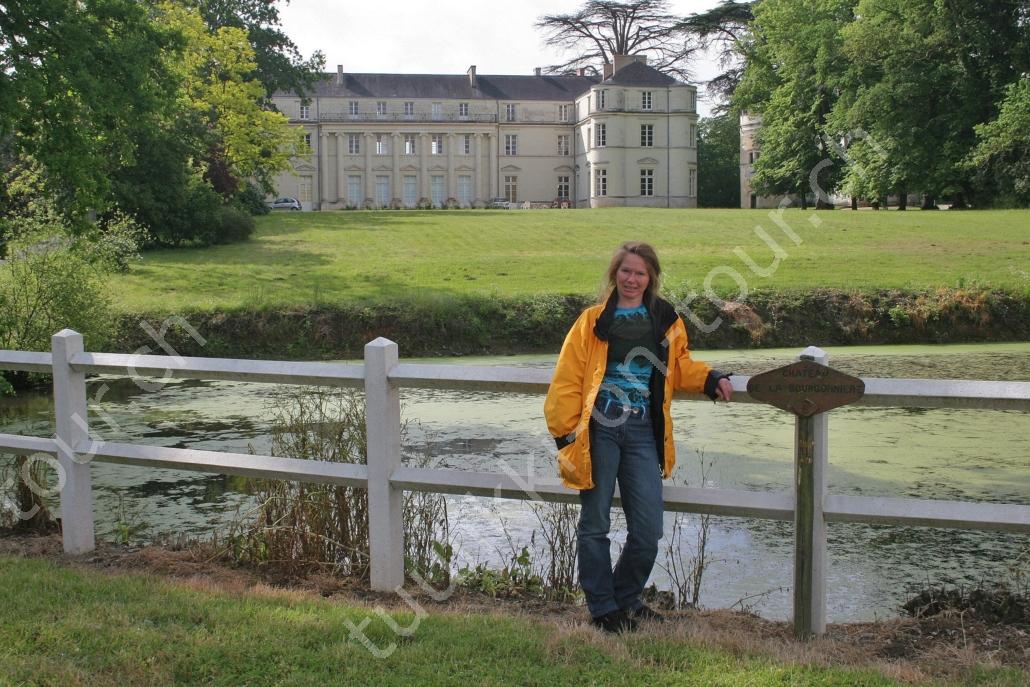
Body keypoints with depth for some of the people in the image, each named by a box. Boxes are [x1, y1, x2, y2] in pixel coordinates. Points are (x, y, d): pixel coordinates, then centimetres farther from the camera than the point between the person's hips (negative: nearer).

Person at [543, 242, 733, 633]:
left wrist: (710, 380, 2)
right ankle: (603, 609, 21)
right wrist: (566, 432, -6)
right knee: (595, 524, 6)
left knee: (648, 531, 3)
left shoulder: (666, 321, 11)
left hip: (643, 431, 3)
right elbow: (567, 380, -1)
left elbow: (679, 367, 21)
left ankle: (625, 599, 27)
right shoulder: (593, 321, 1)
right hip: (599, 429, -3)